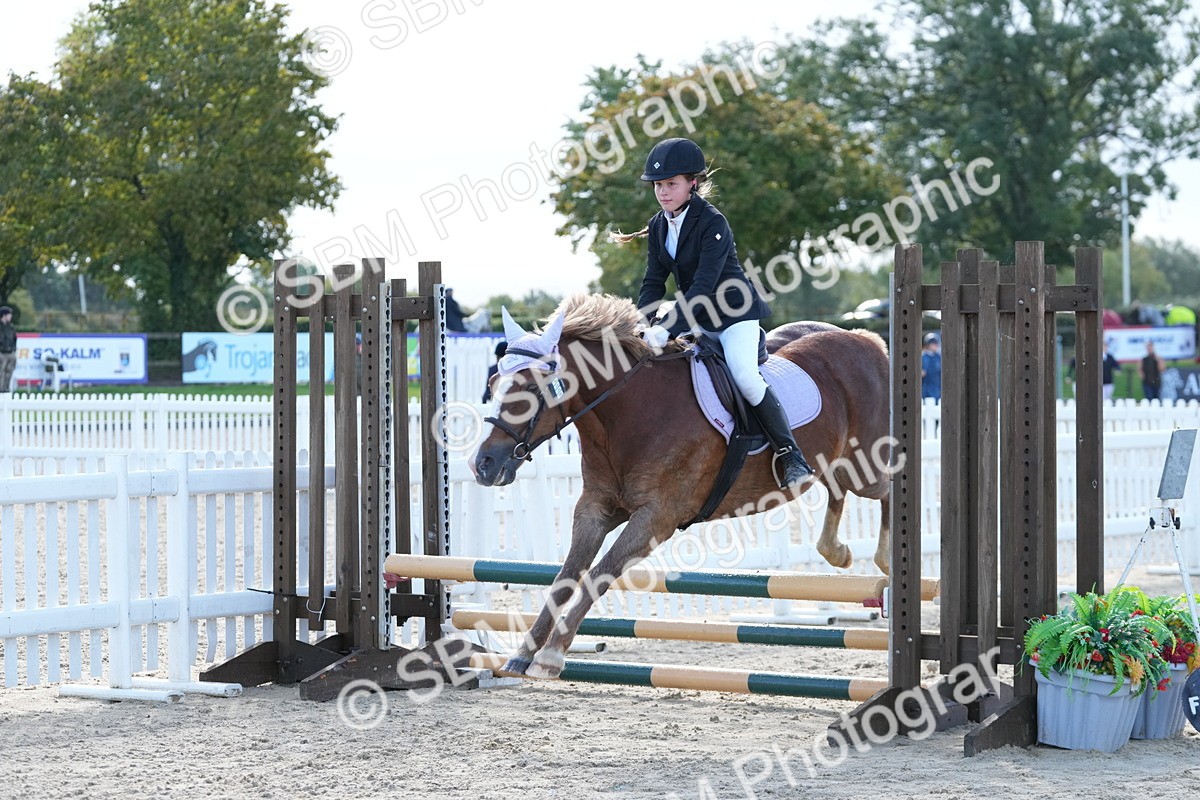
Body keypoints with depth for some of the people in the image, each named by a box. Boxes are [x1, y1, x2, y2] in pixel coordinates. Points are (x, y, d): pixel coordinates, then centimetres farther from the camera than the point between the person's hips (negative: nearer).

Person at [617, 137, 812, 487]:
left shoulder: (712, 223, -20)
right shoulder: (658, 227, 4)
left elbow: (703, 285, -28)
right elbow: (653, 283, 2)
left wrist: (667, 328, -36)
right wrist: (643, 326, -17)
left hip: (734, 313, -8)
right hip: (696, 317, 8)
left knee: (745, 377, -27)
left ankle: (791, 456, -19)